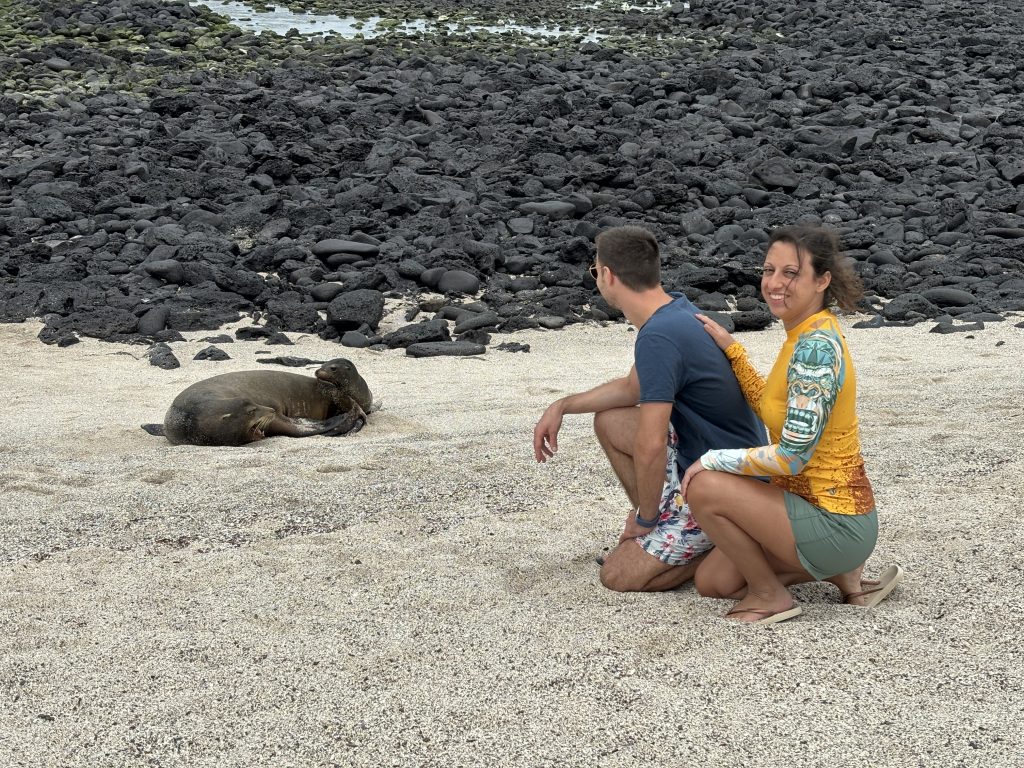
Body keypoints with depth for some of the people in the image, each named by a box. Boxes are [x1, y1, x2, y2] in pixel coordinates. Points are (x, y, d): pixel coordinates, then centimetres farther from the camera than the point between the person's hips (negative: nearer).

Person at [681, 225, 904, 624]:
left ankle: (771, 595, 0)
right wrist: (730, 348, 10)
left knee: (704, 488, -18)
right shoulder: (807, 335, 6)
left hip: (835, 526, -10)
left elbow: (791, 456, -26)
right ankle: (838, 571, 16)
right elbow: (771, 407, 19)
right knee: (711, 581, 13)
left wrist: (712, 460, -13)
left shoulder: (816, 347, -24)